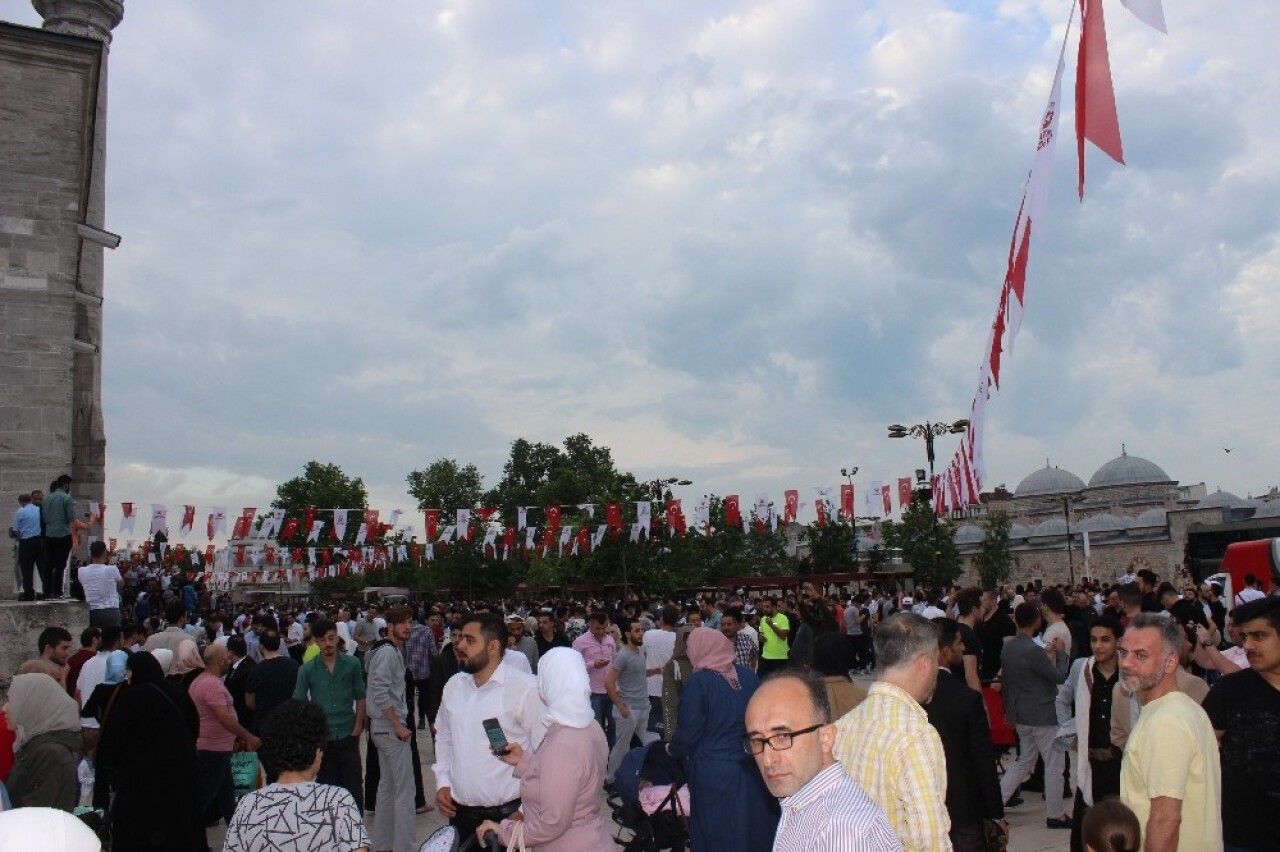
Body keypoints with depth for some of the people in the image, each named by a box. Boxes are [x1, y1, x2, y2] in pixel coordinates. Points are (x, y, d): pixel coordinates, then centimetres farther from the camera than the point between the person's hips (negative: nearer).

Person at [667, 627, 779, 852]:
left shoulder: (698, 682, -13)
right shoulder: (749, 677, 1)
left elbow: (689, 732, -11)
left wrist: (672, 749, 9)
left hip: (714, 773, -4)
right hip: (753, 771, 5)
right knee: (754, 830, 16)